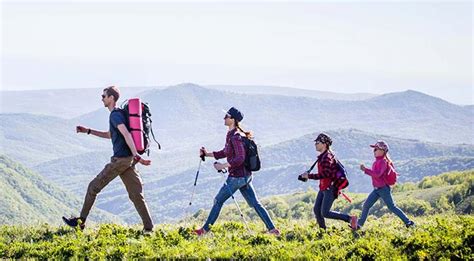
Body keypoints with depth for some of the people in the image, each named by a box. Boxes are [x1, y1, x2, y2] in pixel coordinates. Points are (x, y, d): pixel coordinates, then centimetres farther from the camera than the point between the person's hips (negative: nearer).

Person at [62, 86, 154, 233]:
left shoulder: (115, 115, -10)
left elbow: (127, 135, -23)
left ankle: (81, 221, 10)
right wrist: (88, 131, 31)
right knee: (136, 194, 5)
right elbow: (110, 135, 35)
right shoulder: (117, 114, 21)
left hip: (120, 159, -9)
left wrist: (136, 156, -30)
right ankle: (148, 228, 0)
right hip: (128, 159, 9)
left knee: (94, 187, 2)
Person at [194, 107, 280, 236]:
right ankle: (272, 229, 7)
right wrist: (208, 154, 16)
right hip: (245, 175, 10)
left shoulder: (235, 137, -19)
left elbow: (240, 158, -25)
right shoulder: (230, 134, 12)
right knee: (255, 203, 9)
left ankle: (205, 229, 12)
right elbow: (225, 152, 22)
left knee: (218, 201, 3)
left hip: (237, 176, -10)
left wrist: (223, 166, -24)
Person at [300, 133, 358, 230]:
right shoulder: (322, 156, 13)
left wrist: (309, 176, -21)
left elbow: (325, 174, -25)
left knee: (325, 213, -12)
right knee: (317, 210, 6)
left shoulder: (327, 157, -18)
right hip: (323, 188, 10)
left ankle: (350, 219, -6)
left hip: (330, 188, -10)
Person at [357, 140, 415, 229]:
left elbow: (378, 174, -28)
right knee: (366, 205, 5)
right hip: (377, 189, 9)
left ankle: (408, 222, 8)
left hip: (383, 189, -9)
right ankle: (359, 224, 10)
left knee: (392, 207, -1)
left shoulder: (383, 161, -17)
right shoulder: (377, 161, 11)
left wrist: (365, 170, -29)